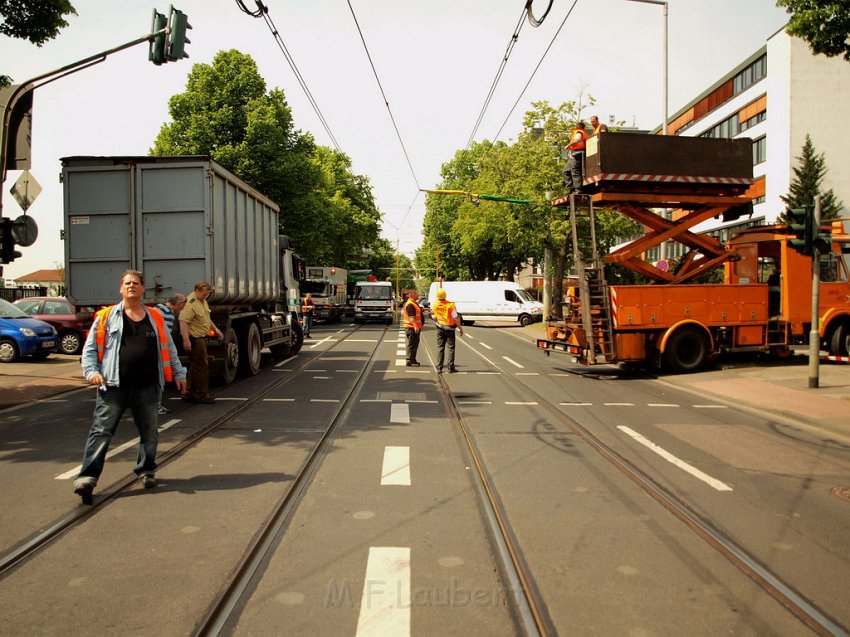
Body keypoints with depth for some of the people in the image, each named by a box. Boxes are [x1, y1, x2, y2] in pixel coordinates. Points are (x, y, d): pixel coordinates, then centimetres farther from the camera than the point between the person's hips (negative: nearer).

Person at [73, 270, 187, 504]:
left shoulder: (155, 318, 12)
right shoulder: (107, 317, 5)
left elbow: (168, 349, 18)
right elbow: (90, 348, 4)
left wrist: (178, 373, 16)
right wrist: (91, 371, -11)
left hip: (147, 388, 3)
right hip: (113, 387, -2)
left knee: (149, 432, 11)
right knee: (101, 432, -5)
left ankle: (146, 471, 27)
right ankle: (87, 478, -4)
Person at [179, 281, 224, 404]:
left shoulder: (203, 301, 14)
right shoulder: (190, 303, -19)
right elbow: (183, 321, -27)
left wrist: (215, 329, 25)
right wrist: (186, 340, -33)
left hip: (201, 338, 10)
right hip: (194, 339, -10)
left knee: (195, 367, 15)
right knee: (201, 367, -5)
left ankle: (189, 393, 24)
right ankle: (202, 395, 2)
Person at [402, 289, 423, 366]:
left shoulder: (414, 303, 17)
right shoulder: (410, 304, -17)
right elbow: (411, 317, -27)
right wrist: (415, 326, -34)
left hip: (415, 327, 11)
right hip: (411, 328, -11)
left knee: (415, 343, 15)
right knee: (412, 344, -8)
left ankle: (413, 360, 23)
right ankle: (410, 361, -5)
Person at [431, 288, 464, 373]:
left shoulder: (435, 305, -4)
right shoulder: (450, 305, -15)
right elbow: (456, 318, -13)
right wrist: (460, 328, -4)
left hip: (440, 328, 3)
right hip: (449, 328, -3)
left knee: (440, 348, 8)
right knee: (451, 348, 6)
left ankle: (439, 368, 6)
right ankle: (451, 367, 5)